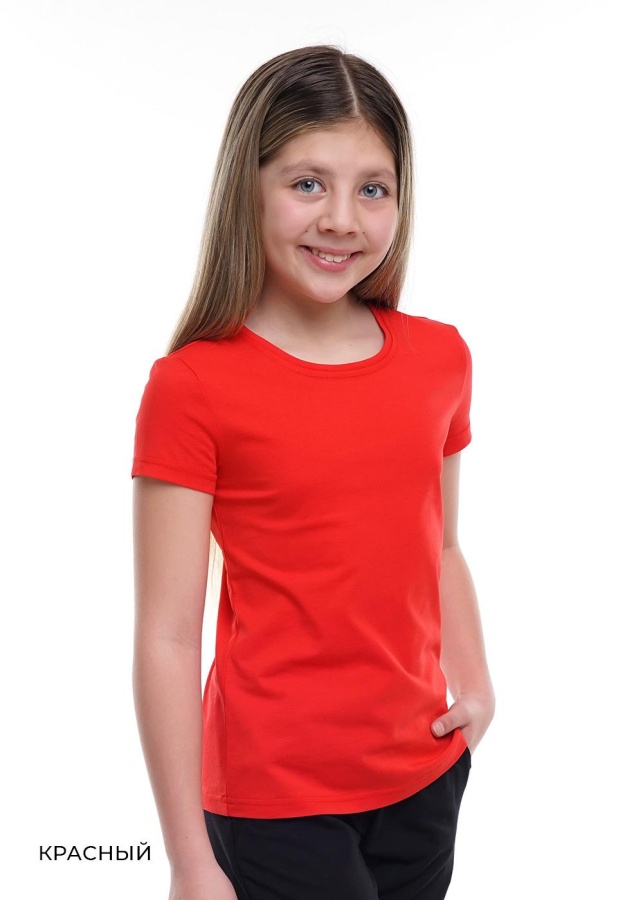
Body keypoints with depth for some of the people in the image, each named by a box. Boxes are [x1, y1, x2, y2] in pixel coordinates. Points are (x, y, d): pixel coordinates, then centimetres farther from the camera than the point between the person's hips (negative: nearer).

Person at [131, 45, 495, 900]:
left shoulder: (441, 358, 1)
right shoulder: (192, 386, -14)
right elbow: (167, 639, -14)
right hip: (275, 794, -4)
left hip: (426, 772, 5)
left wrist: (474, 683, -1)